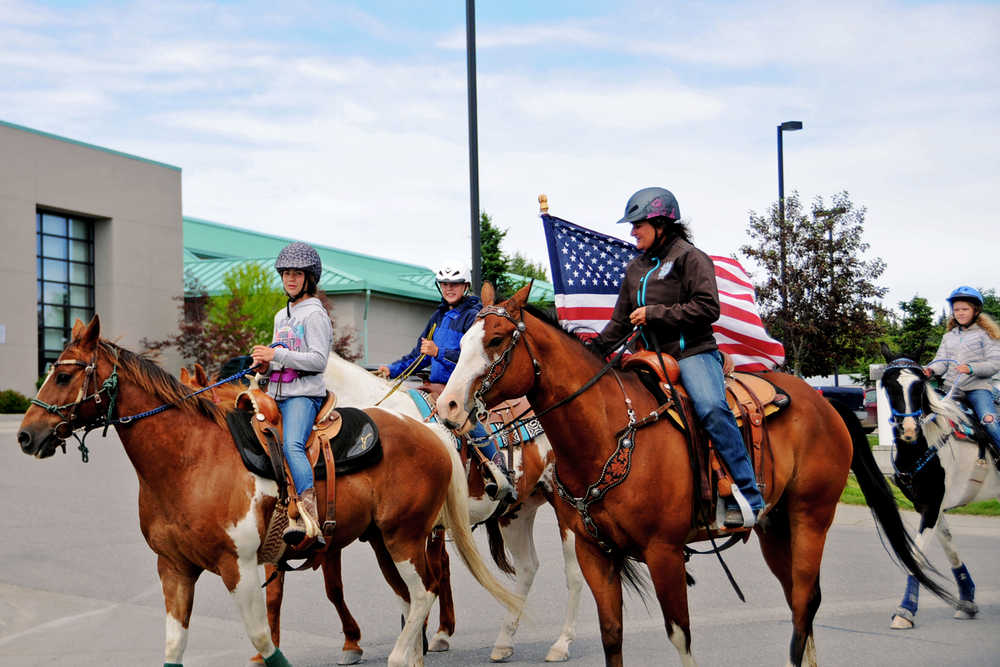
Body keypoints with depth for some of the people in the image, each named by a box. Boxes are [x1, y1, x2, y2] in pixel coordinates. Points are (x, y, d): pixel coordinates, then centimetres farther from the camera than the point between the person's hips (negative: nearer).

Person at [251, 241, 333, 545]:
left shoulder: (314, 314, -3)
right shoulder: (281, 316, 23)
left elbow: (318, 360, -12)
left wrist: (277, 354, -16)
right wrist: (263, 360, 9)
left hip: (304, 394, -9)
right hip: (277, 394, 9)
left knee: (292, 445, -31)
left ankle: (309, 514, -41)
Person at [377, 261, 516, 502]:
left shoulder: (474, 316, -4)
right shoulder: (439, 316, 20)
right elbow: (420, 354, 27)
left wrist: (438, 352, -22)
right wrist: (393, 369, 16)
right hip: (438, 385, 9)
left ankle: (501, 475, -32)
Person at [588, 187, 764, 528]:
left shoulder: (689, 257, -2)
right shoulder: (636, 269, 20)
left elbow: (707, 308, -13)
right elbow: (620, 323, 25)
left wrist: (654, 313, -13)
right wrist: (591, 350, 12)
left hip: (693, 353, -8)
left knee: (711, 407, -31)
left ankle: (747, 497, -29)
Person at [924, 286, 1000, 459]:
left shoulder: (986, 334, 5)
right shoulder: (949, 337, 19)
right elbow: (941, 361, 12)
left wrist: (971, 368, -22)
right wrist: (931, 370, -12)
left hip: (977, 386, -5)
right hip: (951, 386, 5)